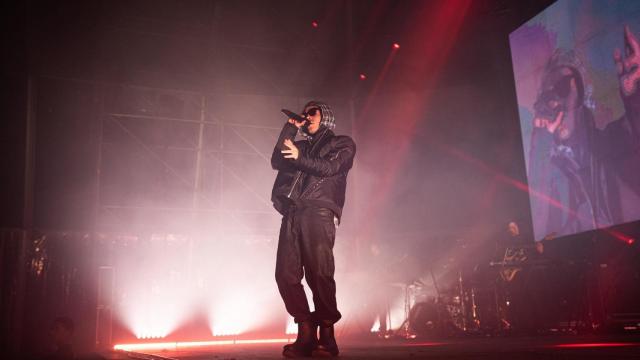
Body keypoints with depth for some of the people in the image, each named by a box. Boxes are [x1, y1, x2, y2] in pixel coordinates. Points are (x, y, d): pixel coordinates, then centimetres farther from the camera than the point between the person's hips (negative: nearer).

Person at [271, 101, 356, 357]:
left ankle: (326, 336, -9)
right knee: (286, 274, -6)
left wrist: (300, 158, -14)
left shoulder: (343, 144, 17)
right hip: (293, 213, 5)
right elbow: (277, 162, 16)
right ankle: (306, 334, -1)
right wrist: (289, 130, 17)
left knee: (319, 273, -15)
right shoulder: (302, 146, 31)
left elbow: (330, 167, -2)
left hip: (319, 213, -5)